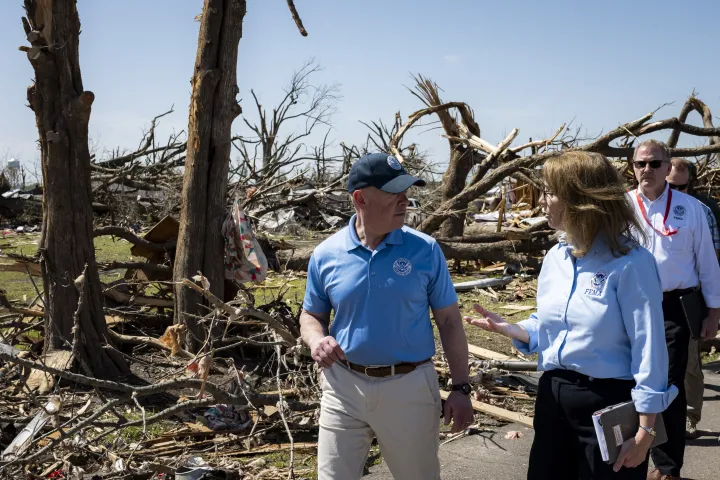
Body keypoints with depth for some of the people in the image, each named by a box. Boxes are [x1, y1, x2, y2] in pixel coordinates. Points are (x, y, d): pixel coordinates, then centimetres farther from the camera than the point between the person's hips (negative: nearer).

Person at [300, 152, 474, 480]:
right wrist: (317, 340, -13)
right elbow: (311, 316, 10)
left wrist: (461, 388, -3)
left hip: (409, 386, -1)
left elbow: (449, 321, -1)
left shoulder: (425, 250, -6)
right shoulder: (326, 255, -3)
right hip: (344, 385, 1)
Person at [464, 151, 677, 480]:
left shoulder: (629, 262, -16)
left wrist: (644, 429, -15)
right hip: (554, 397, 7)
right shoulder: (555, 257, 6)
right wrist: (506, 328, -3)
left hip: (610, 402, -6)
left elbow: (649, 347, -15)